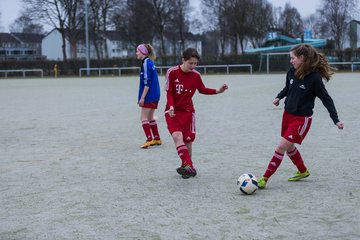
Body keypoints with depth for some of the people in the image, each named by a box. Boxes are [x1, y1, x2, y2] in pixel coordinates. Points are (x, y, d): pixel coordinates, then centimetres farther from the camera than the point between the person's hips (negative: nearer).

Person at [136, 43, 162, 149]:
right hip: (155, 95, 9)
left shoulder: (146, 63, -14)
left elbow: (147, 82, -20)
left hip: (149, 96, -9)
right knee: (150, 117, 16)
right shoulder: (150, 62, 14)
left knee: (143, 117, -7)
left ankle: (149, 139, -12)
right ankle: (156, 139, 22)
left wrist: (142, 97, -19)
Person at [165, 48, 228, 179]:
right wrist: (171, 106, -24)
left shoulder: (196, 75, -2)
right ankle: (188, 166, -28)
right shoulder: (172, 72, -11)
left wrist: (217, 91, 0)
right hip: (172, 111, -3)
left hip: (188, 111, 3)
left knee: (188, 140, 2)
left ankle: (186, 167, 22)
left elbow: (202, 90, 14)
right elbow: (169, 92, -8)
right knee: (177, 136, -23)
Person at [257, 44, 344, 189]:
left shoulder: (314, 77, -20)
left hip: (302, 119, -7)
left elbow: (326, 99, -12)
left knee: (282, 146, -11)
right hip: (288, 114, 7)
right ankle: (303, 171, 42)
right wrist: (279, 97, 1)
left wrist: (336, 120, -15)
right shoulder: (292, 72, -3)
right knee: (289, 147, 18)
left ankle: (265, 178, -3)